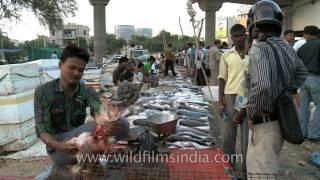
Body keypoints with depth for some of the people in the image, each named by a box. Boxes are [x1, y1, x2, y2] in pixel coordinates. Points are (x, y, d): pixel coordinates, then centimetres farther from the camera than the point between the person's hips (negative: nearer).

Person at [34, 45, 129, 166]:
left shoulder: (86, 91, -1)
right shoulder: (43, 91, -6)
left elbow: (97, 108, -23)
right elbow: (42, 129, -12)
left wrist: (103, 118, -50)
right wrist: (59, 146, -35)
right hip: (58, 143, -2)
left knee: (122, 124, -21)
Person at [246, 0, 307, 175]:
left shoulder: (258, 49, -21)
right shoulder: (287, 48, 3)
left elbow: (261, 86, -37)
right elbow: (301, 73, 21)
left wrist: (252, 114, -21)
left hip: (264, 125, -8)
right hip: (281, 121, 8)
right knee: (270, 169, 28)